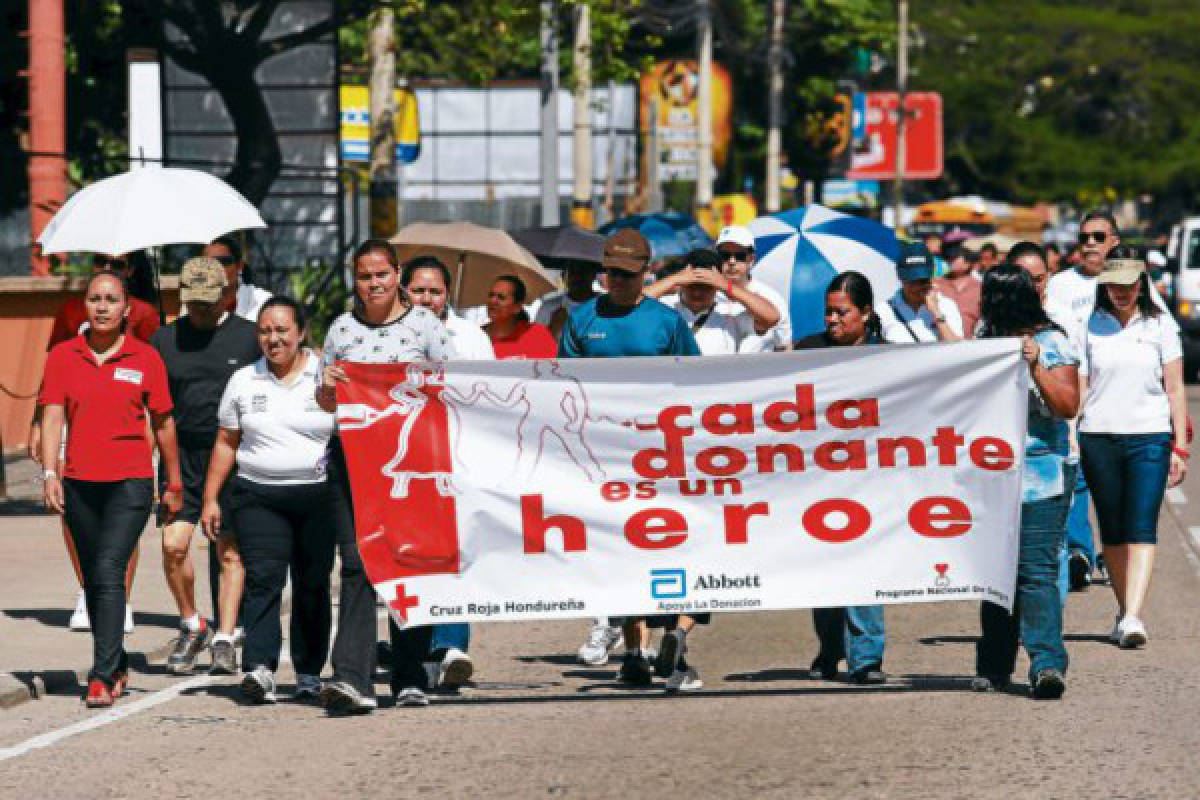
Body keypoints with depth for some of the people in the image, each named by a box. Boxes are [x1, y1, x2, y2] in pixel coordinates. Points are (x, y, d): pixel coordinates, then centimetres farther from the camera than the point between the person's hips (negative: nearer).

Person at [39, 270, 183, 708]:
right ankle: (118, 664, 28)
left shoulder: (146, 358, 0)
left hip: (130, 483, -3)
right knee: (94, 581, 12)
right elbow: (52, 417, -2)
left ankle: (102, 677, -19)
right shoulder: (63, 356, 4)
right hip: (79, 485, 3)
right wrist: (50, 473, -15)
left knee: (109, 573, -16)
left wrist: (174, 485, 13)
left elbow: (163, 424, 8)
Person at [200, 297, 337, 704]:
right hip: (258, 497, 1)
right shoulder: (244, 382, 11)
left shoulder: (328, 377, 3)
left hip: (317, 496, -1)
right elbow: (226, 443, 16)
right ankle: (259, 668, -26)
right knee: (263, 578, -15)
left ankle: (309, 671, 17)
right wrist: (210, 499, 11)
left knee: (312, 585, 4)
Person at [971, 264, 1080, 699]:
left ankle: (1047, 663, -22)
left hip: (1040, 475, -7)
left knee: (1036, 571, -15)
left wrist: (1036, 366, -21)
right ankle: (994, 666, 17)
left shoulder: (1052, 343, -4)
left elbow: (1068, 406, -12)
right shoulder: (988, 338, 16)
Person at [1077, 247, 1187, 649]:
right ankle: (1124, 610, 18)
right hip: (1099, 436, 2)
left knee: (1142, 529, -13)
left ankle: (1133, 617, -23)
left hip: (1149, 437, -2)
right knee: (1112, 532, 6)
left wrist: (1179, 447, 1)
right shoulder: (1091, 326, 7)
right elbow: (1077, 386, 8)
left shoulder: (1160, 325, 5)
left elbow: (1175, 389, 5)